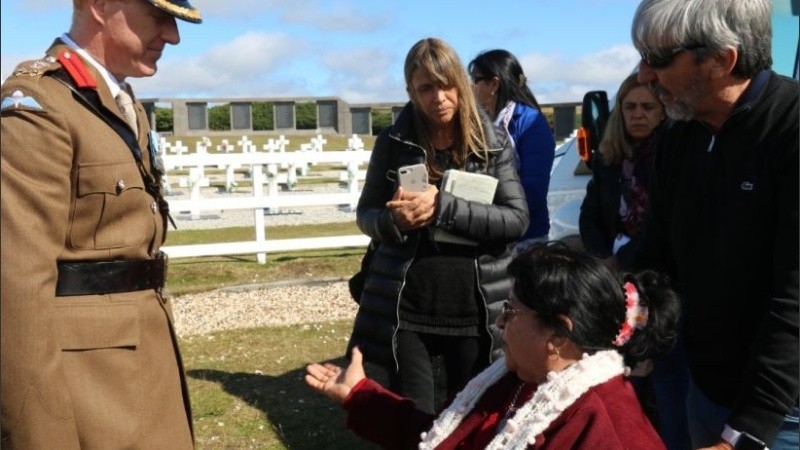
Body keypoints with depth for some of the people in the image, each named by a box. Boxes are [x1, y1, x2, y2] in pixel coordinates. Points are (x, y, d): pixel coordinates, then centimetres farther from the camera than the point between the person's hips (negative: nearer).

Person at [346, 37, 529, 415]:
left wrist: (443, 207, -22)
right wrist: (394, 219, -17)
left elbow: (516, 218, -10)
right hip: (406, 308, 0)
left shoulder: (491, 144, -1)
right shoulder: (393, 143, 0)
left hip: (473, 308, 0)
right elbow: (366, 216, 6)